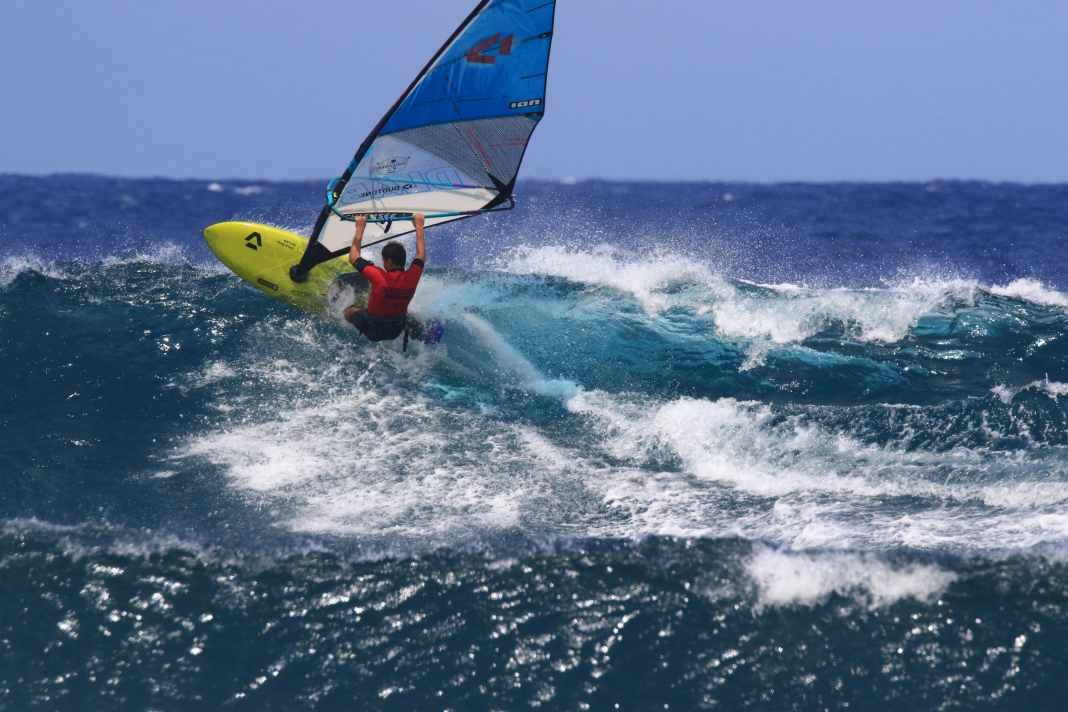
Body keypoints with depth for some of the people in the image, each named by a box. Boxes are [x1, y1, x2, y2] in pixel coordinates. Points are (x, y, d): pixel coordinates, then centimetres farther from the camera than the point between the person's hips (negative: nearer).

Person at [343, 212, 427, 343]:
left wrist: (360, 229, -9)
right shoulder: (411, 278, -20)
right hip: (396, 331, 3)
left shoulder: (379, 277, -30)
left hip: (372, 331, -3)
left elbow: (353, 257, -17)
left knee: (349, 312, 23)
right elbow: (421, 256, 2)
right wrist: (419, 226, 10)